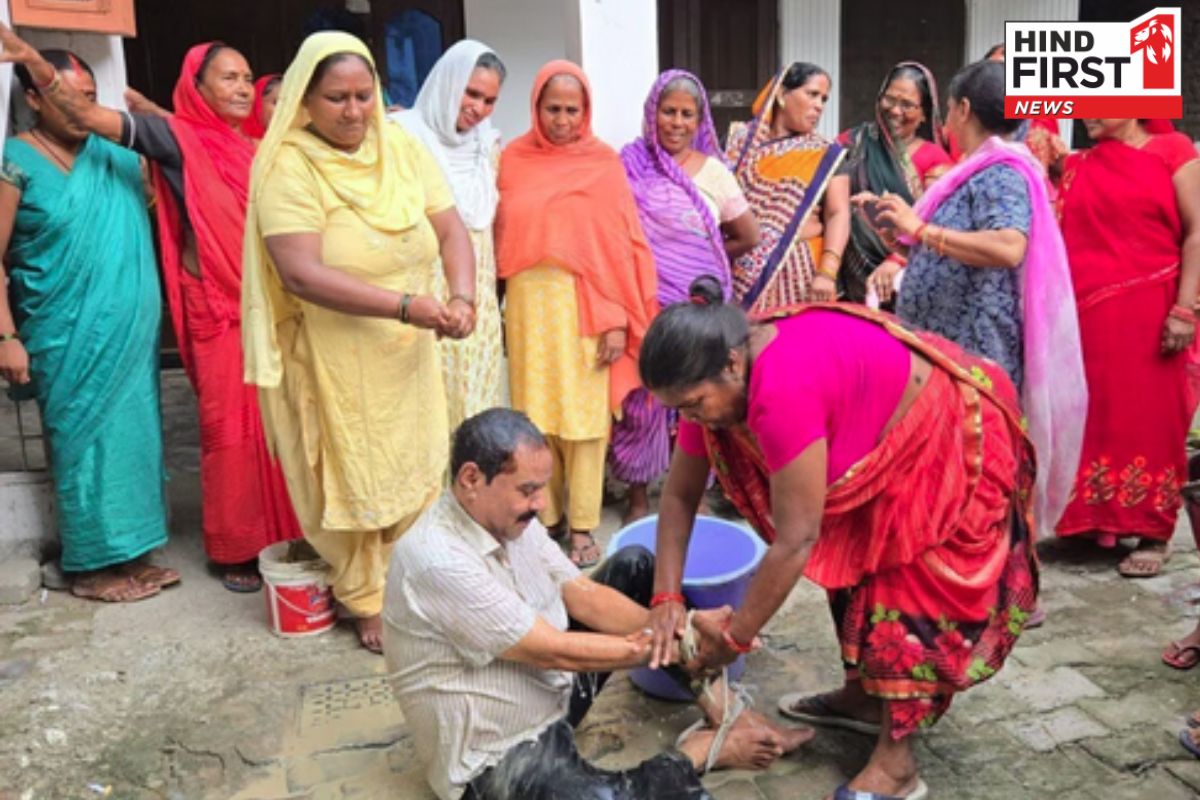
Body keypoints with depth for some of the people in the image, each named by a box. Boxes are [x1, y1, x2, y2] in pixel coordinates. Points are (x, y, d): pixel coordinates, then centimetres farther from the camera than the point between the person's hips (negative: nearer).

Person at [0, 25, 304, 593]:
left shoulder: (248, 147, 13)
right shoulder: (178, 138, -4)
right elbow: (87, 113, -14)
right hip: (219, 309, -5)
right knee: (231, 427, -1)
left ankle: (277, 534, 22)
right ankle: (234, 550, 13)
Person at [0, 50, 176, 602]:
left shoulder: (117, 152, 8)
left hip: (131, 330, 5)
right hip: (69, 337, -5)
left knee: (132, 436, 10)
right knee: (83, 442, 2)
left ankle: (130, 554, 23)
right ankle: (91, 566, 15)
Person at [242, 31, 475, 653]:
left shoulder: (402, 148, 0)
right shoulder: (288, 167, -16)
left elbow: (451, 231, -1)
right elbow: (302, 275, -25)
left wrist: (463, 296, -21)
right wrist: (406, 306, -28)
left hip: (409, 353, 5)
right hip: (336, 359, -5)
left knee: (417, 474, 14)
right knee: (355, 482, 9)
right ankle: (368, 600, 28)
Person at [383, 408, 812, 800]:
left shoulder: (510, 517, -4)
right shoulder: (437, 562, -30)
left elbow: (582, 595, -1)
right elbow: (556, 652, -26)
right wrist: (669, 645, -18)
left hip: (556, 687, 9)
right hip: (500, 756, -8)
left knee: (634, 565, 5)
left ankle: (720, 709, 2)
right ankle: (705, 749, -6)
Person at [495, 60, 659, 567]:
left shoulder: (603, 160, 1)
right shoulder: (513, 158, 7)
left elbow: (621, 241, -1)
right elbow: (499, 236, 9)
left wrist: (618, 316, -7)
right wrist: (499, 306, 5)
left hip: (586, 303, -2)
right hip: (529, 302, 2)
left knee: (584, 417, 2)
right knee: (536, 416, 6)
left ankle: (583, 526, 13)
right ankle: (548, 517, 19)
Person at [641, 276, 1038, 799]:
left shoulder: (783, 389, -39)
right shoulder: (717, 377, -12)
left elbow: (795, 541, -34)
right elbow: (680, 495, -4)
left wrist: (733, 639, -23)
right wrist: (666, 598, -9)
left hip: (955, 442, -9)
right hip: (887, 448, 9)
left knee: (914, 588, -4)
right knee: (857, 560, 16)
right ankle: (863, 695, 34)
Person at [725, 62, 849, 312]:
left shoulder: (826, 154, 6)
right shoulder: (740, 138, 9)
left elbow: (838, 214, -4)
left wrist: (827, 272, -19)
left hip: (800, 270, 0)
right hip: (741, 269, 1)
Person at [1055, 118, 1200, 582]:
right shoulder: (1076, 167, 13)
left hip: (1148, 312, -3)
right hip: (1086, 313, 4)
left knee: (1149, 416, 2)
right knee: (1092, 415, 7)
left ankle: (1152, 532, 11)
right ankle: (1094, 519, 19)